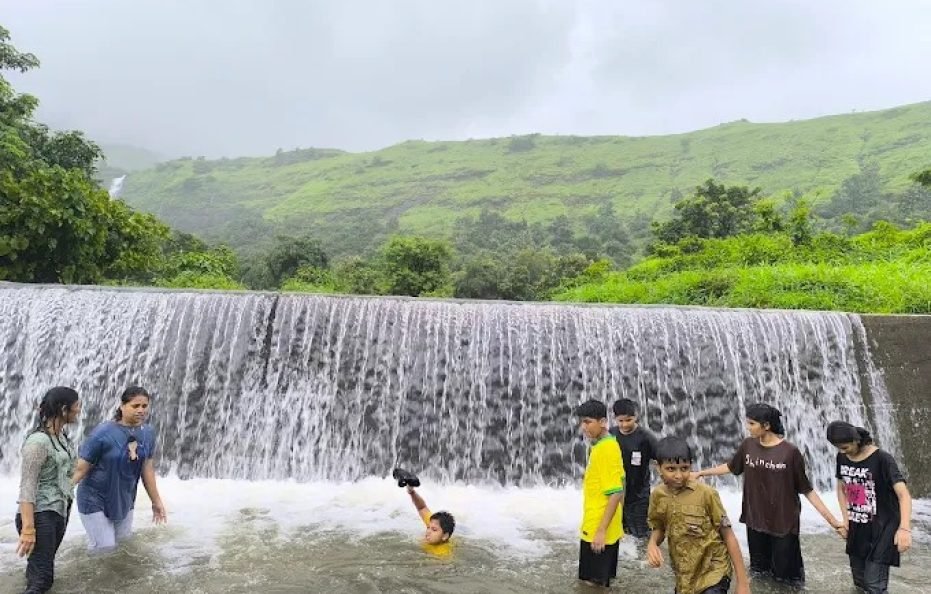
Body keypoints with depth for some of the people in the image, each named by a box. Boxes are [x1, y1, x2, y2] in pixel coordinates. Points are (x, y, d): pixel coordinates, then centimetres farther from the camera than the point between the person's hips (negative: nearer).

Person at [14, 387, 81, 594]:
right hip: (41, 515, -8)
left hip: (60, 511, 8)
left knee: (45, 564, 18)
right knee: (42, 576, -4)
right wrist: (28, 529, -25)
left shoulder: (62, 435, 6)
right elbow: (27, 487, -23)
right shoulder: (38, 441, -20)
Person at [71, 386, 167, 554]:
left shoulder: (148, 433, -9)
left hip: (124, 497, 5)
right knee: (106, 545, -4)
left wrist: (156, 501, 5)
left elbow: (147, 468, 0)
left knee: (122, 536, 19)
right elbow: (80, 469, -21)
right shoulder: (103, 433, -26)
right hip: (95, 497, -5)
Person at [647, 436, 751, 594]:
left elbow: (728, 535, -11)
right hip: (684, 575, 5)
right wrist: (652, 544, -12)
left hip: (713, 572, -5)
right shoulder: (658, 495, -5)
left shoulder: (706, 494, -18)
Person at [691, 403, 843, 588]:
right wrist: (700, 473, 16)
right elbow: (730, 467, 13)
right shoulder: (748, 445, -4)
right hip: (755, 520, 4)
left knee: (784, 574, 7)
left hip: (783, 523, -4)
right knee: (759, 571, 16)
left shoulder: (790, 452, -16)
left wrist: (831, 519, -14)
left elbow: (807, 490, -10)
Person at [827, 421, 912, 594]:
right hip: (856, 529, 6)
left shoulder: (882, 459, -19)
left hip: (881, 529, -6)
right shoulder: (842, 457, 0)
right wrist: (846, 518, 4)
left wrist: (904, 528, -41)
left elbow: (903, 494, -28)